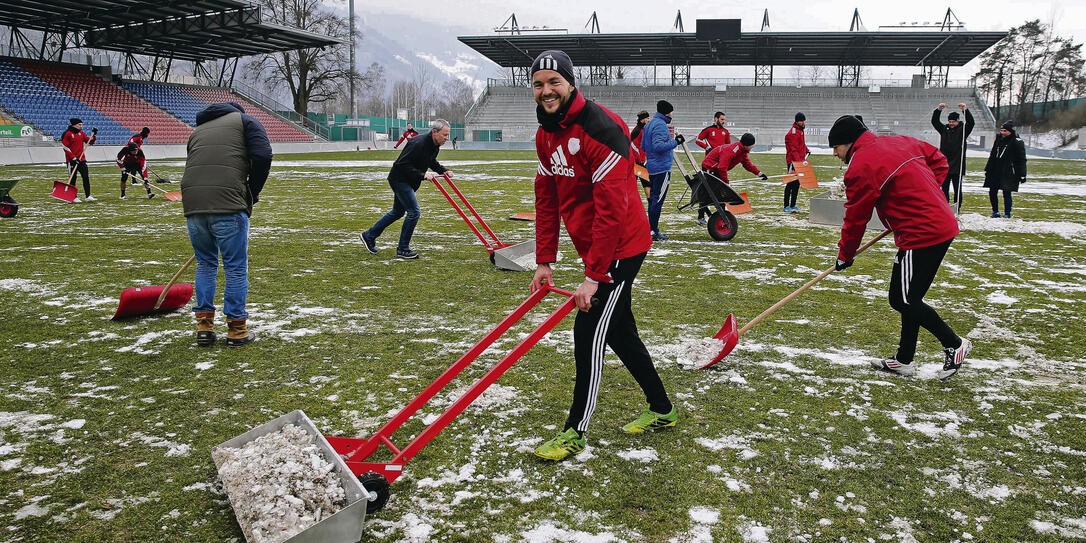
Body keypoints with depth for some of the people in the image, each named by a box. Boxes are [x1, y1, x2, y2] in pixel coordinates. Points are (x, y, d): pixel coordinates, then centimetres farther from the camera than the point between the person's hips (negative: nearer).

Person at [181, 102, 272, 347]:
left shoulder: (198, 129, 29)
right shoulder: (245, 121, 13)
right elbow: (263, 156, -4)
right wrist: (251, 194, 6)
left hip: (193, 204, 5)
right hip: (228, 204, -5)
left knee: (205, 264, 19)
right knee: (236, 267, 5)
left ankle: (204, 326, 20)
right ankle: (236, 330, 9)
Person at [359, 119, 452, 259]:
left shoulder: (434, 145, 2)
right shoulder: (418, 144, -28)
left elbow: (432, 162, 21)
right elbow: (403, 165, -29)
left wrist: (443, 170, 5)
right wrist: (422, 175, -32)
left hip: (407, 182, 10)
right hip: (399, 179, -10)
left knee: (397, 212, 19)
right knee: (414, 212, -12)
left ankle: (368, 236, 33)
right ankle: (402, 250, -1)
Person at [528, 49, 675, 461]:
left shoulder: (600, 128, -23)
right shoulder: (545, 135, 6)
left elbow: (611, 210, -27)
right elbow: (546, 200, 11)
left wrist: (593, 276, -26)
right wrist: (544, 261, 7)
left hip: (620, 249, -9)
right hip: (594, 248, 9)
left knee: (589, 332, -6)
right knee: (619, 330, 16)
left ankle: (575, 431, 8)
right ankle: (661, 410, 33)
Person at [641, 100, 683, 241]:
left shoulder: (649, 124, 16)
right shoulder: (660, 125, -15)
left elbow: (643, 146, 22)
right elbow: (658, 146, -26)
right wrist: (675, 142, -20)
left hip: (652, 167, 10)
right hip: (662, 168, -10)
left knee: (653, 198, 15)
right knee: (658, 200, -7)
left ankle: (652, 228, 21)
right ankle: (653, 231, -5)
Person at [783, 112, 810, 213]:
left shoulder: (800, 130, 16)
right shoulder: (794, 132, -15)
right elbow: (794, 149, -24)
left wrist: (807, 150, 29)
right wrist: (798, 161, -31)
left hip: (799, 161, 10)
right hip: (793, 162, -10)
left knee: (797, 184, 13)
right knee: (791, 183, -9)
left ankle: (793, 205, 19)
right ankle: (786, 206, -8)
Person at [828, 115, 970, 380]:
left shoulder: (861, 167, -12)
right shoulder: (900, 142, 13)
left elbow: (856, 219, -7)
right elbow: (938, 160, 23)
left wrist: (845, 255, 6)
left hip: (921, 236, -10)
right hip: (943, 225, 10)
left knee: (905, 301, -3)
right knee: (907, 298, 15)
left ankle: (954, 344, 9)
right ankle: (904, 360, 23)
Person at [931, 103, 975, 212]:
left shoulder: (962, 130, 2)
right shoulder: (944, 129, 9)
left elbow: (971, 122, -12)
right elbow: (934, 121, 5)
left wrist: (965, 110, -23)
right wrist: (938, 110, -10)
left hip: (957, 167, -3)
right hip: (945, 165, 3)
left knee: (957, 189, 2)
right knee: (944, 188, 8)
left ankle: (957, 208, 8)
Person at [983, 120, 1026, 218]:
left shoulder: (1017, 142, -6)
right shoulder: (999, 139, 13)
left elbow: (1022, 159, -6)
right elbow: (992, 155, 22)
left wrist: (1022, 175, -10)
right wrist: (987, 169, 21)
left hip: (1008, 173, -6)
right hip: (995, 172, 6)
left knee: (1006, 194, -5)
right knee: (992, 192, 7)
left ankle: (1007, 214, 5)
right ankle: (995, 211, 22)